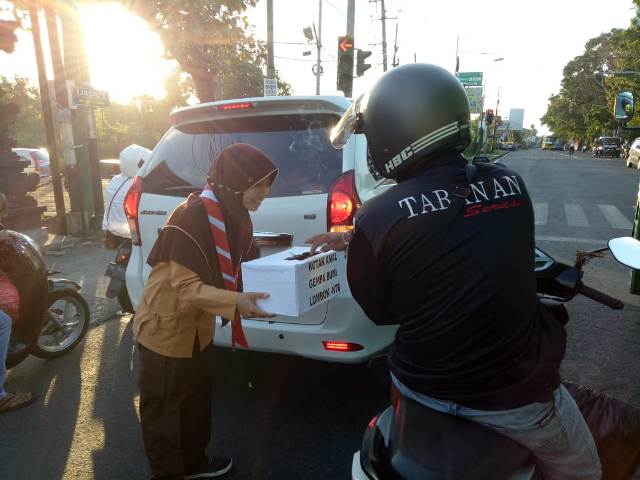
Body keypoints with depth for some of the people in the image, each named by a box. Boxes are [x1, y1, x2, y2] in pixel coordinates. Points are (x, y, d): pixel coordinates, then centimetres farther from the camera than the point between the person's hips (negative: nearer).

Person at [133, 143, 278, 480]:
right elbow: (187, 286, -28)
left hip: (198, 327, 9)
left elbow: (231, 270, 5)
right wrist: (236, 302, -38)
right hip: (166, 329, -8)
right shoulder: (193, 216, -29)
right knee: (164, 408, 11)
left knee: (196, 399, 23)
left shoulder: (236, 216, -3)